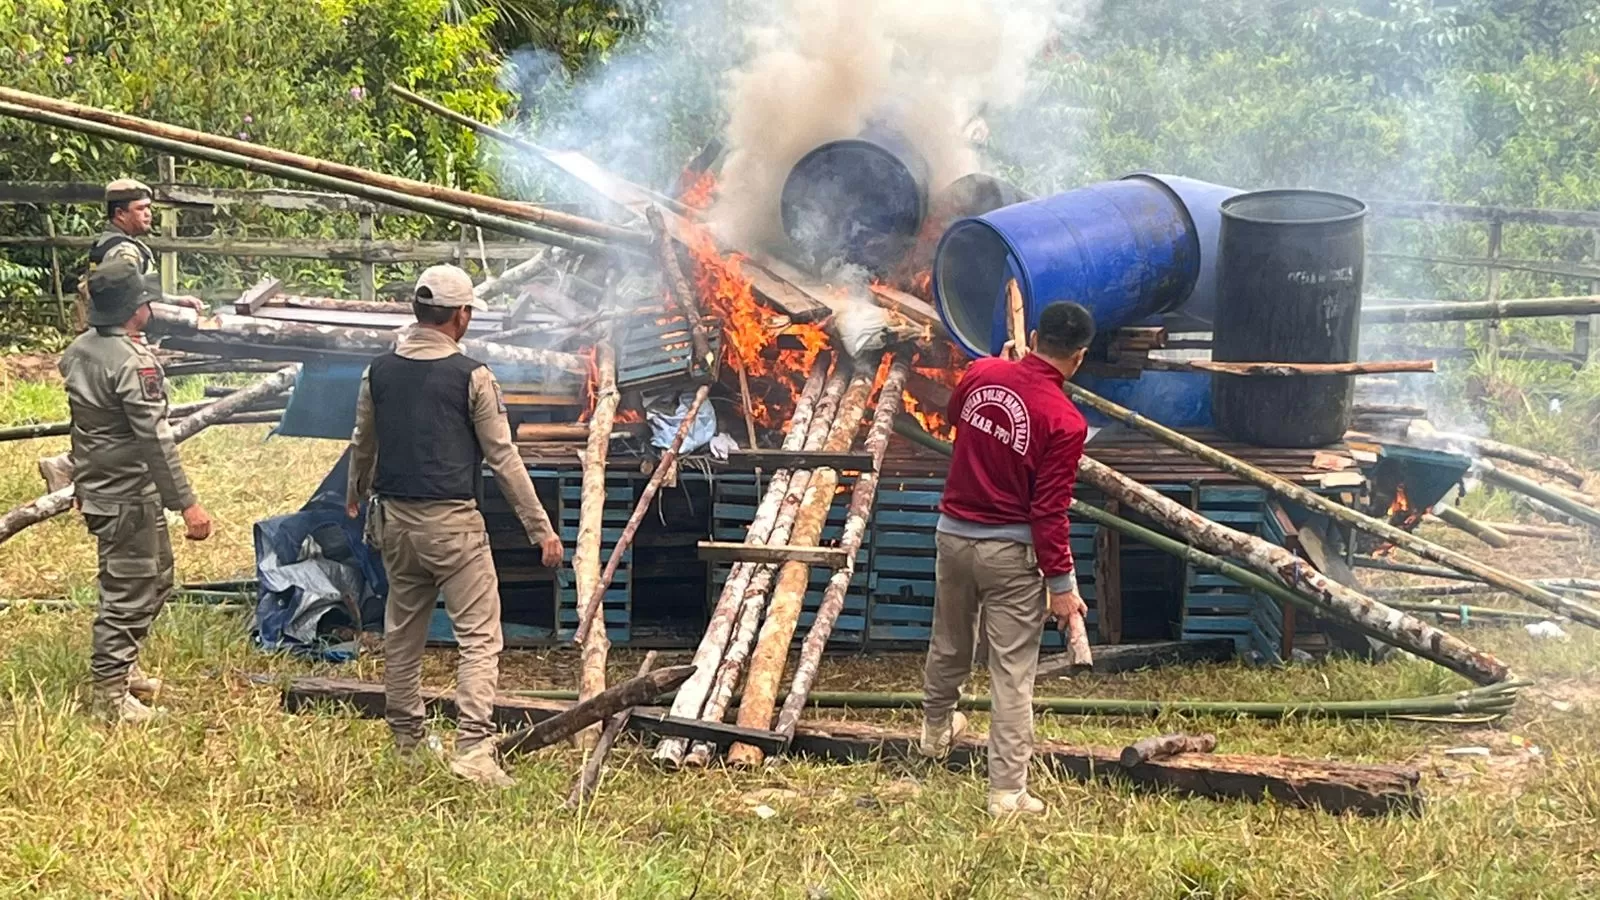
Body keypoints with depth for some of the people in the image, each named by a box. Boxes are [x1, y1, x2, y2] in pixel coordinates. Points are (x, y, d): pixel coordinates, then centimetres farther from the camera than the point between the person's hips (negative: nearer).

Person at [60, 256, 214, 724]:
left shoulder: (79, 350, 5)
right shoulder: (133, 362, -23)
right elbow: (155, 439, -24)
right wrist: (188, 503, -22)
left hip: (97, 488, 9)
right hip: (130, 497, -9)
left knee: (155, 578, 22)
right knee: (129, 593, 0)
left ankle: (121, 668, 31)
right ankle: (111, 691, 7)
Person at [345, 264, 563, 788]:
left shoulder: (379, 372, 6)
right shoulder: (470, 376, -9)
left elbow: (363, 444, 20)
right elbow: (503, 457, -7)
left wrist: (355, 497, 40)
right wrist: (540, 528, -2)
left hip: (395, 518, 6)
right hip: (452, 521, -6)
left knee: (402, 632, 17)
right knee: (479, 636, -6)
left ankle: (406, 740, 27)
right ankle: (473, 747, -18)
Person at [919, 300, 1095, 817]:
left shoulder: (981, 375, -4)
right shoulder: (1064, 421, -19)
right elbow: (1049, 512, -18)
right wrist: (1061, 584, -11)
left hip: (954, 534, 5)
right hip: (1010, 552, -5)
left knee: (949, 646, 27)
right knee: (1012, 673, 0)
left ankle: (936, 729, 51)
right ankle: (1007, 792, 1)